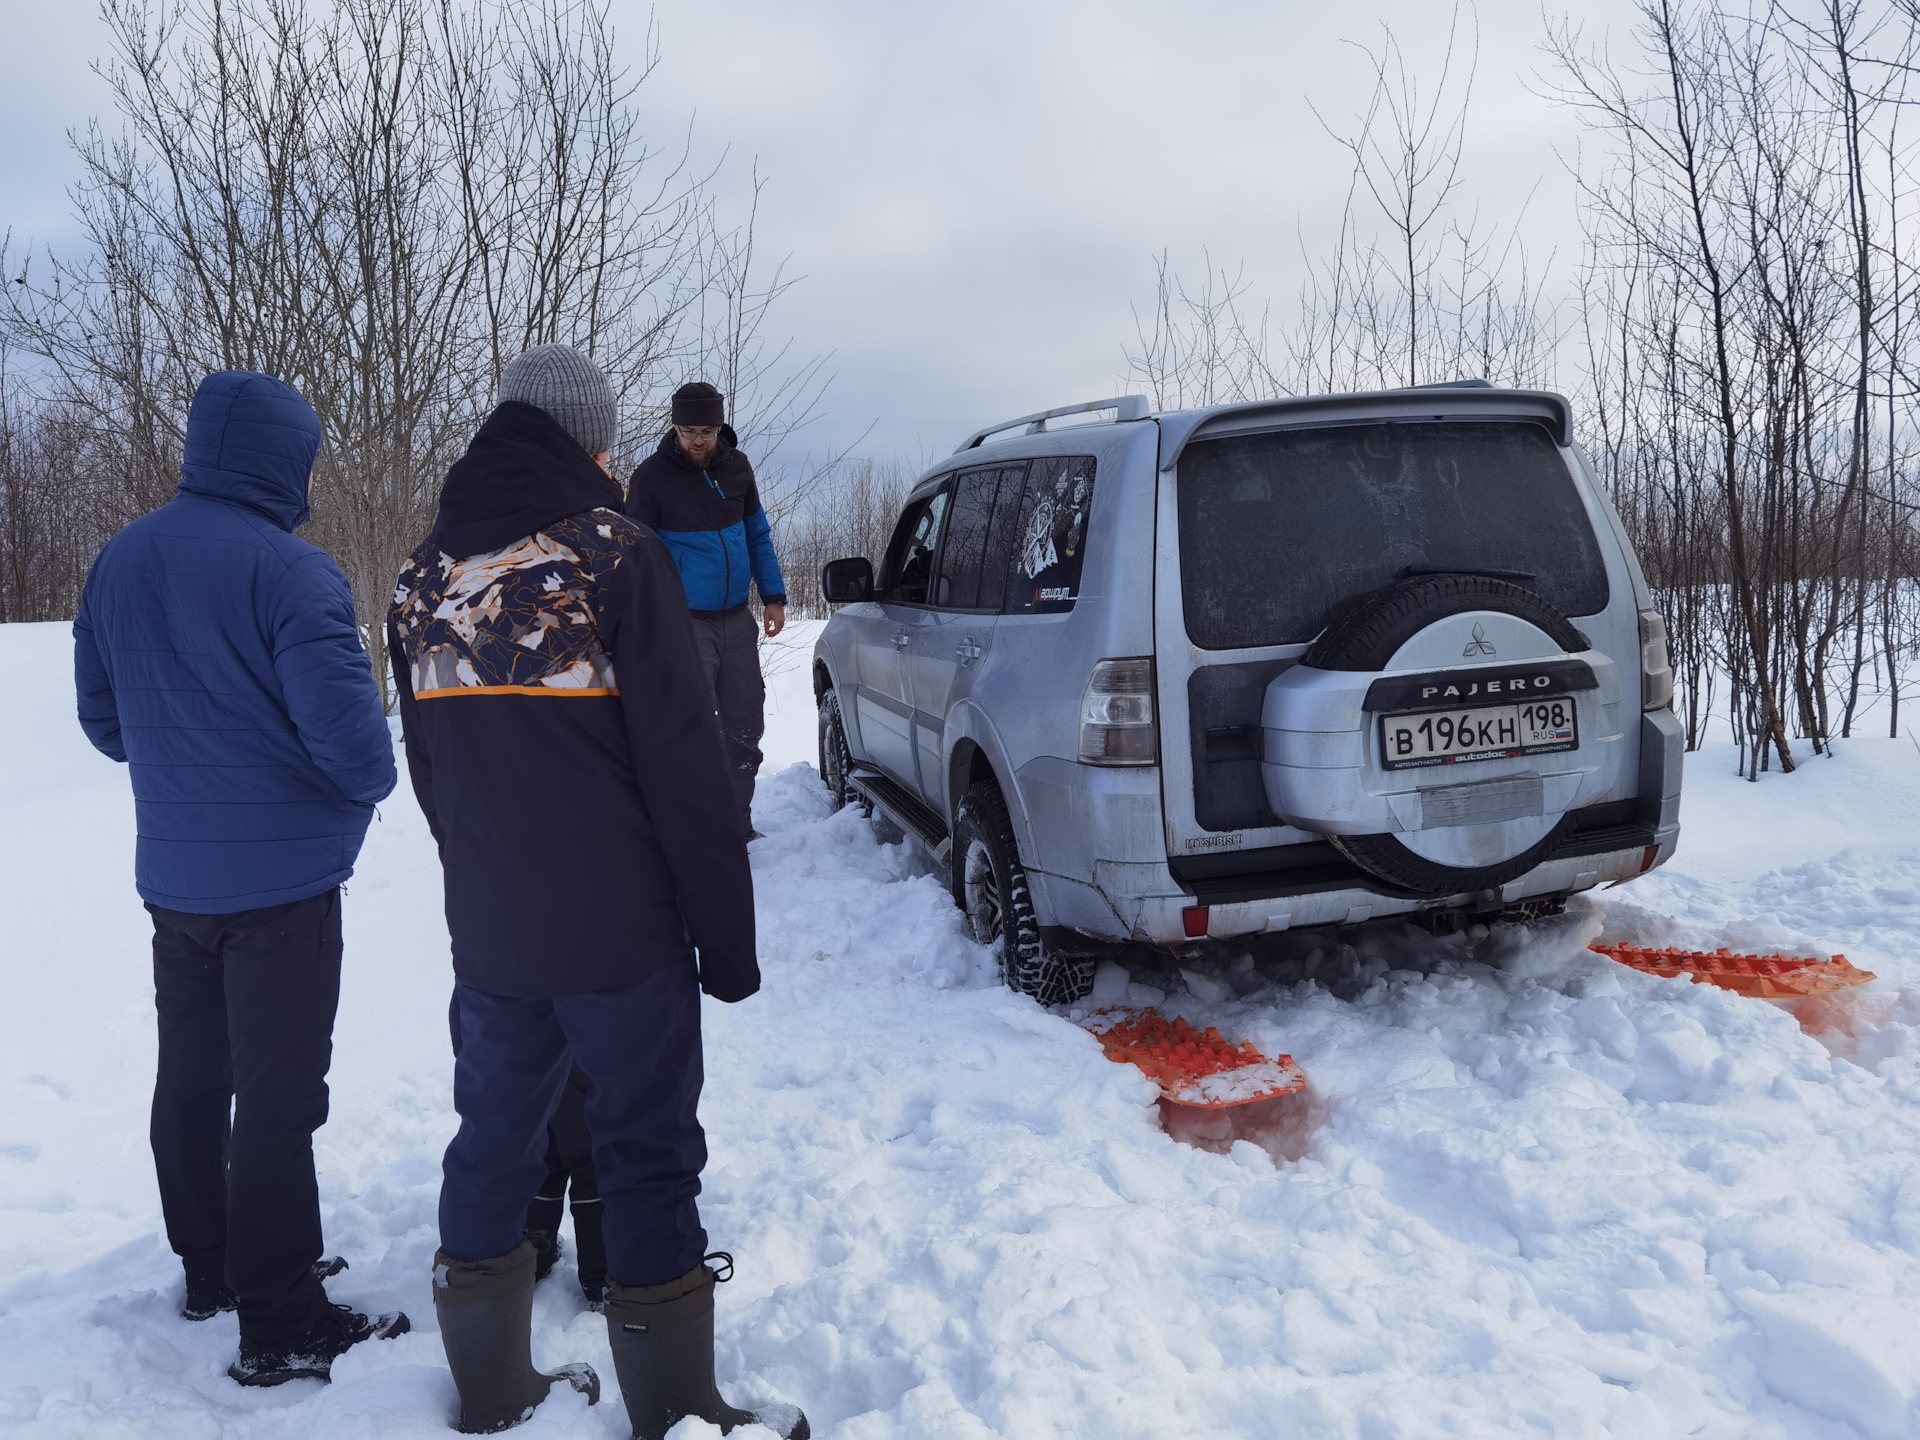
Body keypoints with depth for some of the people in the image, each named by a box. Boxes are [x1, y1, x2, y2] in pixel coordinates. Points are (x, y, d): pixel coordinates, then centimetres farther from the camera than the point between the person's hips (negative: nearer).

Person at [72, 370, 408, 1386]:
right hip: (282, 879, -7)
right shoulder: (289, 570, -20)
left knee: (190, 1076, 19)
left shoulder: (118, 561, 4)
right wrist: (370, 782, -2)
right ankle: (281, 1326, 12)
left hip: (172, 874, 8)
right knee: (276, 1099, 1)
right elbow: (348, 732, -24)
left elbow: (101, 718, 12)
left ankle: (208, 1267, 37)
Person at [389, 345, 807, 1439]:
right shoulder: (614, 554, -12)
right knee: (647, 1153, 5)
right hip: (621, 934, -6)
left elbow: (429, 770, 16)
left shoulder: (428, 576, 8)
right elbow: (686, 765, -15)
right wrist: (727, 933, -8)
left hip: (488, 933, 6)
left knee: (494, 1138, 17)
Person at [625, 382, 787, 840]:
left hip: (737, 618, 5)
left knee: (745, 726, 8)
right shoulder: (652, 477, -9)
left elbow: (758, 535, 16)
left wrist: (773, 595, 10)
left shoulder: (737, 467, 4)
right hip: (686, 622, -5)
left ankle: (738, 824, 21)